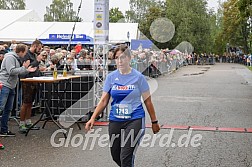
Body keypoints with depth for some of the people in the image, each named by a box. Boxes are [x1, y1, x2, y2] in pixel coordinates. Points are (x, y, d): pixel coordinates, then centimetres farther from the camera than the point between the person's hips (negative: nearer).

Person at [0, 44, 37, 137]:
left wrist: (27, 70, 13)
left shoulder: (16, 58, 18)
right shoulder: (10, 57, -11)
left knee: (8, 109, 10)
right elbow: (11, 71, -20)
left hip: (11, 87, 10)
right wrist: (24, 68, -14)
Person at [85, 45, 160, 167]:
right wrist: (93, 118, -7)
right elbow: (104, 101, 4)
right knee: (115, 156, 14)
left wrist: (154, 122, 6)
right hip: (115, 120, 4)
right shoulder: (111, 77, 3)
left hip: (134, 120, -4)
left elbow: (147, 101, 1)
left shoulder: (138, 77, -5)